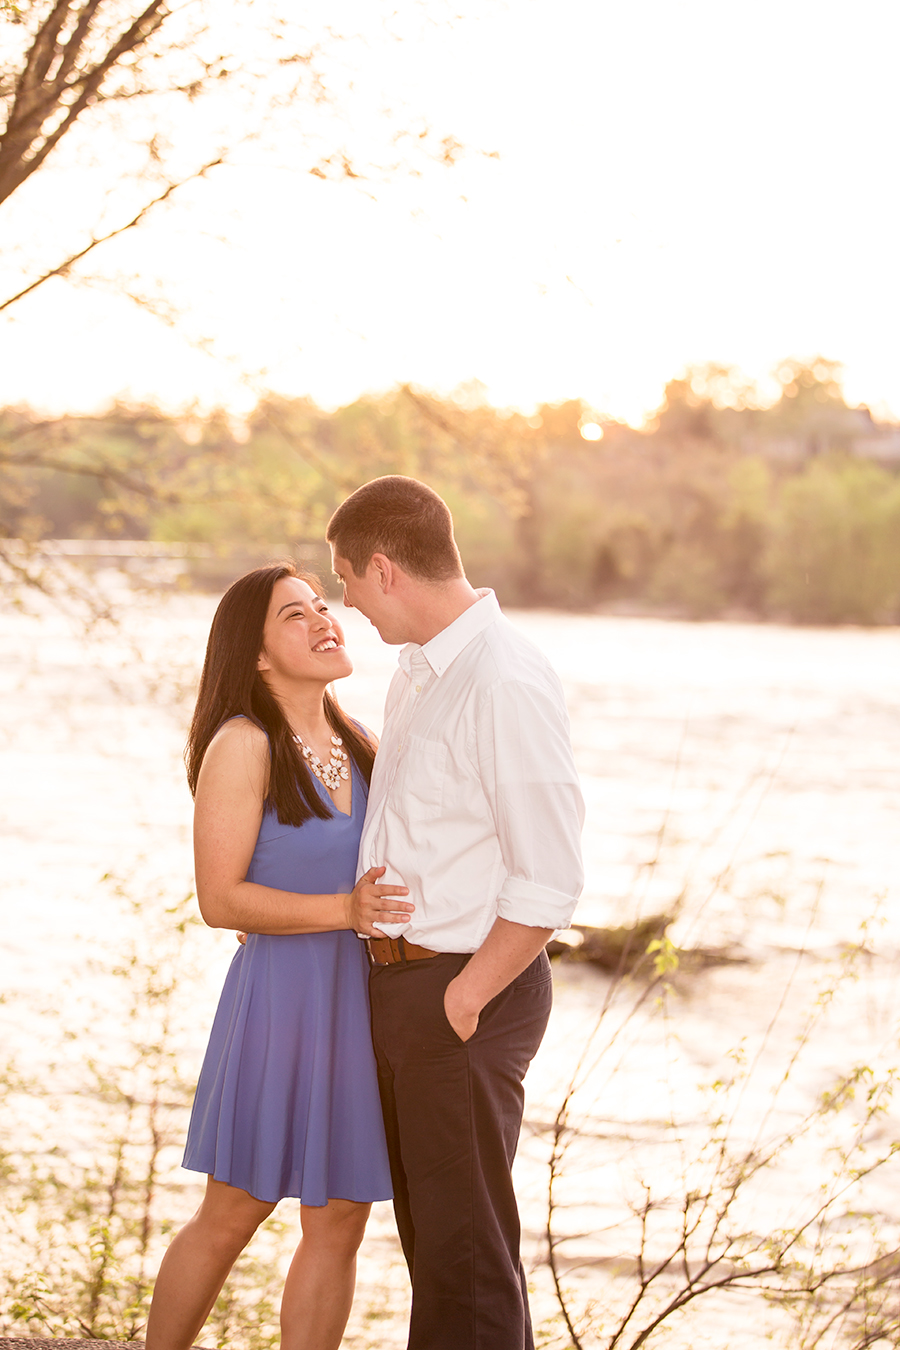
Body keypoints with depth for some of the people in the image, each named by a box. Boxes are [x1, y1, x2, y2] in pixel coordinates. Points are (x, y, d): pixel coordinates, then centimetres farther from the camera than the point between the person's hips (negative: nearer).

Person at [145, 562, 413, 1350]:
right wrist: (343, 911, -24)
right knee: (230, 1218, 4)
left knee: (339, 1225, 7)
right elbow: (221, 899, -15)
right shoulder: (242, 745, -10)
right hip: (283, 997, -6)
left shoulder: (359, 747, 11)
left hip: (364, 1000, 6)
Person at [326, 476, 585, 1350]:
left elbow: (549, 878, -22)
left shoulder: (506, 684, -21)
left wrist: (462, 1000, -16)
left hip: (467, 991, -9)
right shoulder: (419, 670, 9)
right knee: (427, 1230, 19)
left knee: (466, 1246, 0)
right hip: (398, 979, 9)